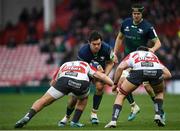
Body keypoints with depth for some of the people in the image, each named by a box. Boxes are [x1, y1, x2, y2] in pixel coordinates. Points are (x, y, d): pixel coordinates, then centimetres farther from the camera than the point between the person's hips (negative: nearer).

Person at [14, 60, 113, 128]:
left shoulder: (64, 66, 42)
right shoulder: (86, 65, 39)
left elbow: (53, 83, 40)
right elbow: (101, 76, 29)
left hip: (64, 80, 0)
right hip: (82, 82, 0)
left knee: (44, 100, 10)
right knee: (83, 99, 35)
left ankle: (27, 117, -7)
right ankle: (75, 121, 27)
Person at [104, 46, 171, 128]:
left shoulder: (132, 55, 36)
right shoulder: (154, 56, 43)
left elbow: (120, 67, 16)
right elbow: (168, 74, 34)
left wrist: (115, 84, 25)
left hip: (138, 71, -2)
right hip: (157, 70, 2)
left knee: (121, 94, 18)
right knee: (159, 93, 36)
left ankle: (113, 120, 4)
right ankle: (158, 114, 20)